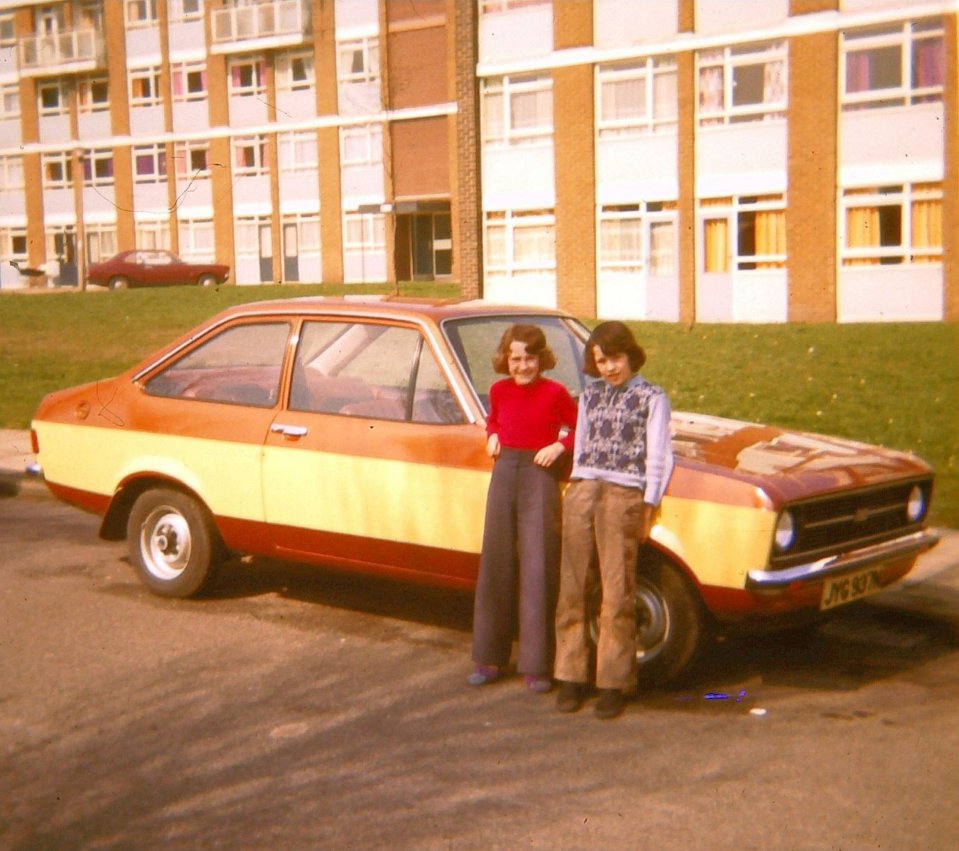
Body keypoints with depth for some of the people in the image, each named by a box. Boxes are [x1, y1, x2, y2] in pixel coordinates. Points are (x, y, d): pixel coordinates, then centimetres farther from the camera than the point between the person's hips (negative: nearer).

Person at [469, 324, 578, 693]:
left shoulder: (555, 392, -6)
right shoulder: (499, 391, 6)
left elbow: (579, 428, 4)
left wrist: (559, 446, -13)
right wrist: (492, 437, 5)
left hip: (540, 476, -4)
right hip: (504, 473, 4)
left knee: (537, 569, -3)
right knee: (496, 565, 9)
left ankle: (536, 665, 4)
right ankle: (491, 658, 19)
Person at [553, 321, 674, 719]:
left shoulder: (652, 397, 5)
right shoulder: (590, 396, 19)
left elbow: (658, 458, 2)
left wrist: (647, 508, -3)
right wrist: (577, 487, 12)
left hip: (623, 495, -4)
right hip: (581, 492, 4)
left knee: (617, 594, -4)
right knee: (571, 589, 3)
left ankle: (613, 683, 3)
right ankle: (571, 676, 11)